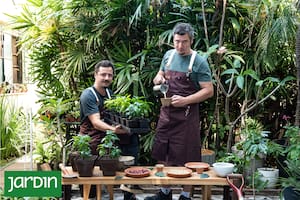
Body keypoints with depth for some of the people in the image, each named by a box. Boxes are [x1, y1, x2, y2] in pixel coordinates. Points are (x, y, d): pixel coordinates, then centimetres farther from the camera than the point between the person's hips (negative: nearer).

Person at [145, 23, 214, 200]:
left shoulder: (199, 62, -9)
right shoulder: (169, 55, 7)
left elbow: (209, 91, -12)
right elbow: (160, 75, 22)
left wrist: (185, 100, -21)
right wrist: (159, 79, -2)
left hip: (186, 116, -5)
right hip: (166, 113, 6)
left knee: (186, 159, 2)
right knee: (163, 156, 13)